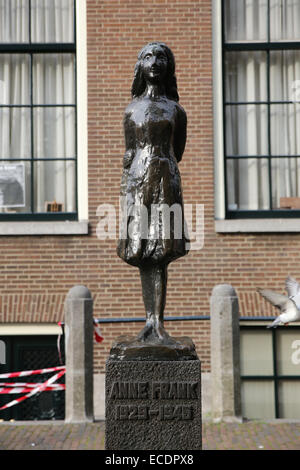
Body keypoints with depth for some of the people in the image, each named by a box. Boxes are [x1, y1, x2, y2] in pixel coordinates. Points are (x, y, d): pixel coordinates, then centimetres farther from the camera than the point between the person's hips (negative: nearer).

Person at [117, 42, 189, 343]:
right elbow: (128, 154, 10)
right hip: (137, 182, 1)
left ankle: (159, 323, -5)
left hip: (166, 181, -1)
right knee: (143, 254, 0)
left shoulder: (176, 110, 9)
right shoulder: (132, 109, 11)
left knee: (161, 254, -5)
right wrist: (124, 192, 6)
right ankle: (150, 321, 4)